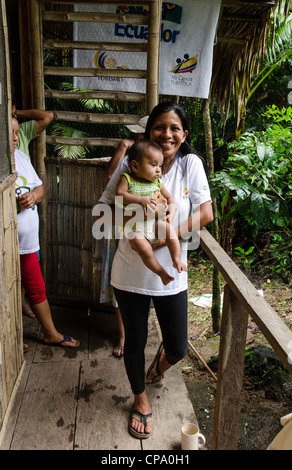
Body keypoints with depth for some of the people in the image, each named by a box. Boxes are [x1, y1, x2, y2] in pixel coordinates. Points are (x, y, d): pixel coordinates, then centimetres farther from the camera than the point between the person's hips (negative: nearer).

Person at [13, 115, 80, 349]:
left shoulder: (21, 156, 8)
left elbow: (40, 187, 12)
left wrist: (33, 195, -10)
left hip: (26, 241, 6)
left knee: (36, 288, 17)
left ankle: (51, 333, 33)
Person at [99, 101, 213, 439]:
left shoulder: (191, 164, -6)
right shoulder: (130, 165, -8)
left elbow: (205, 213, -9)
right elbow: (105, 207, -4)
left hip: (171, 275, 1)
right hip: (131, 274, 0)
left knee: (178, 348, 9)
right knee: (135, 342, 16)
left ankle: (162, 360, 50)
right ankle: (140, 399, 45)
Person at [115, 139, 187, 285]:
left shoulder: (157, 182, 11)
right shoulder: (127, 178, 0)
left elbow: (169, 198, 18)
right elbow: (119, 194, -14)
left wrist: (171, 213, -1)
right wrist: (140, 199, -23)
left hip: (154, 222, 3)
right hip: (134, 226, -3)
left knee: (169, 229, -27)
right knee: (144, 248, -27)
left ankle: (177, 259, -17)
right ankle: (162, 272, -12)